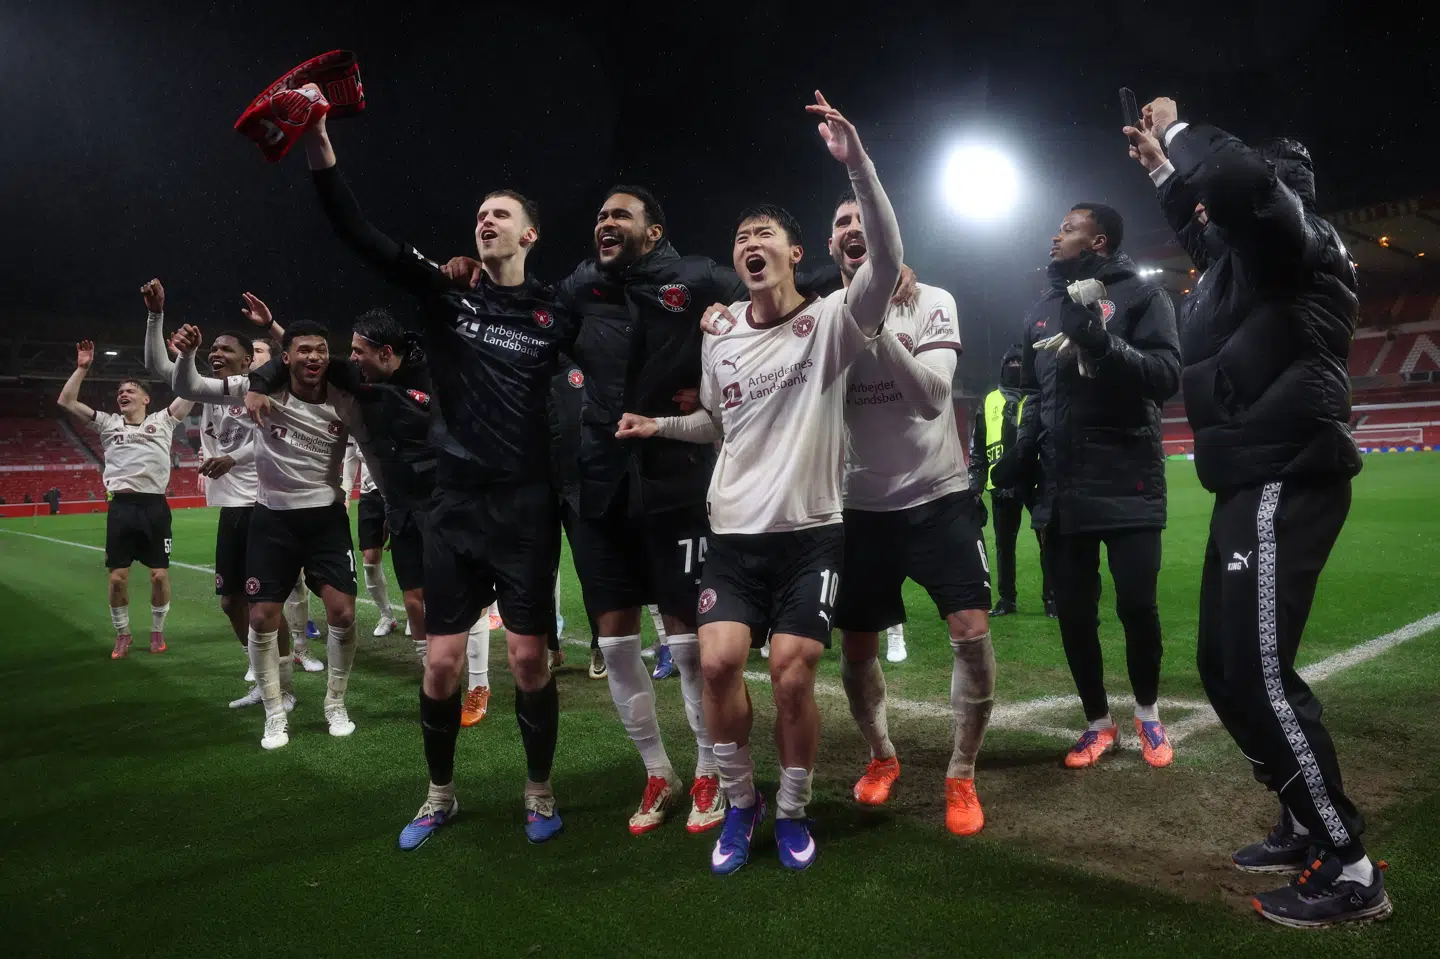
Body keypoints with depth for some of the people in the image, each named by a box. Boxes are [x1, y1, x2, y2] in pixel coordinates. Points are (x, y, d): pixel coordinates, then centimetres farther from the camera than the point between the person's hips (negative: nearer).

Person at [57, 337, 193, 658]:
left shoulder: (162, 420, 11)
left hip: (154, 505, -2)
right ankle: (122, 634, 20)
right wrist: (82, 368, 7)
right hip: (121, 507, 2)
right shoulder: (108, 423, 15)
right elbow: (66, 401, 12)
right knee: (118, 576, 2)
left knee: (160, 574, 0)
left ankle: (157, 631, 19)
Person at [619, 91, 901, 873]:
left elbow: (886, 262, -23)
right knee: (718, 661, -8)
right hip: (735, 529, 4)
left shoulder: (830, 322, -5)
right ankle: (739, 803, 15)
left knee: (792, 672, -6)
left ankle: (793, 811, 19)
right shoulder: (720, 342, 10)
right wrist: (659, 425, 6)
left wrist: (856, 164, -32)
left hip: (811, 529, -3)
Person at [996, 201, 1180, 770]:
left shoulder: (1139, 295, 0)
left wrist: (1104, 343, -25)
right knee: (1073, 612, 6)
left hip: (1127, 484, -4)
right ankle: (1098, 723, 24)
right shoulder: (1042, 311, 17)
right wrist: (1021, 455, 6)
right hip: (1062, 489, 5)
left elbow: (1167, 376, -10)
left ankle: (1147, 712, 25)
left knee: (1137, 606, -2)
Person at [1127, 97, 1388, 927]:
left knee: (1261, 677, -11)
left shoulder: (1294, 236, -6)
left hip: (1285, 487, -10)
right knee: (1227, 668, 14)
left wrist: (1177, 129, -10)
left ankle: (1349, 869, 2)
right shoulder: (1248, 256, 20)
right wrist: (1164, 169, 38)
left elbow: (1239, 181, -28)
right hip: (1255, 489, 10)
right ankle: (1309, 826, 27)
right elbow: (1208, 232, 44)